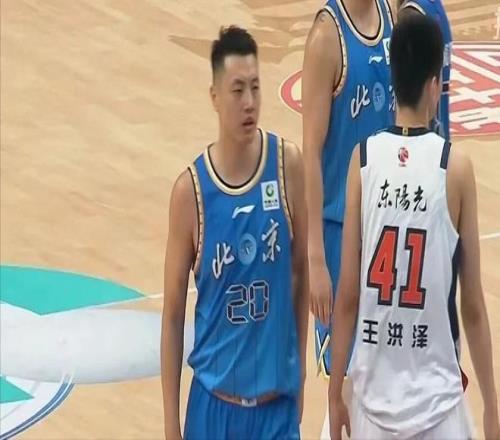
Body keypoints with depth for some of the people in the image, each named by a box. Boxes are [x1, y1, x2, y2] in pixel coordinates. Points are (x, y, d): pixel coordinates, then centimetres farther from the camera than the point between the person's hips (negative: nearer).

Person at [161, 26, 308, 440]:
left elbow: (301, 273, 7)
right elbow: (173, 313, -2)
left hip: (277, 398, 1)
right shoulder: (191, 189, -9)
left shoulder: (287, 164, -5)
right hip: (214, 400, -1)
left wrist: (299, 373, 10)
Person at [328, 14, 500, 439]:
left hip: (372, 396, 3)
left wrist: (335, 392, 10)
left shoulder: (363, 158, -2)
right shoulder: (456, 167, -7)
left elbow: (347, 296, 0)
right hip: (436, 402, -3)